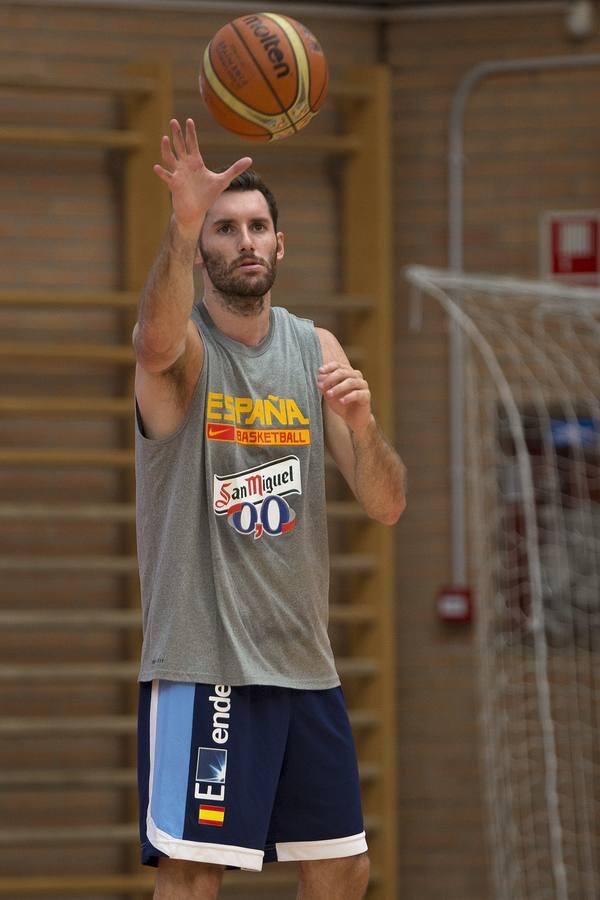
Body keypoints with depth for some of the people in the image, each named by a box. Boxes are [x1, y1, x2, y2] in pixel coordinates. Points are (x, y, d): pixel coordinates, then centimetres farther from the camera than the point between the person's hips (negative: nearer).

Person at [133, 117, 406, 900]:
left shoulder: (316, 351, 9)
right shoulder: (181, 343, -7)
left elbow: (387, 506, 5)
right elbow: (158, 343, -35)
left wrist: (362, 424, -16)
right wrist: (183, 223, -52)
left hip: (304, 660, 6)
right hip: (202, 660, -6)